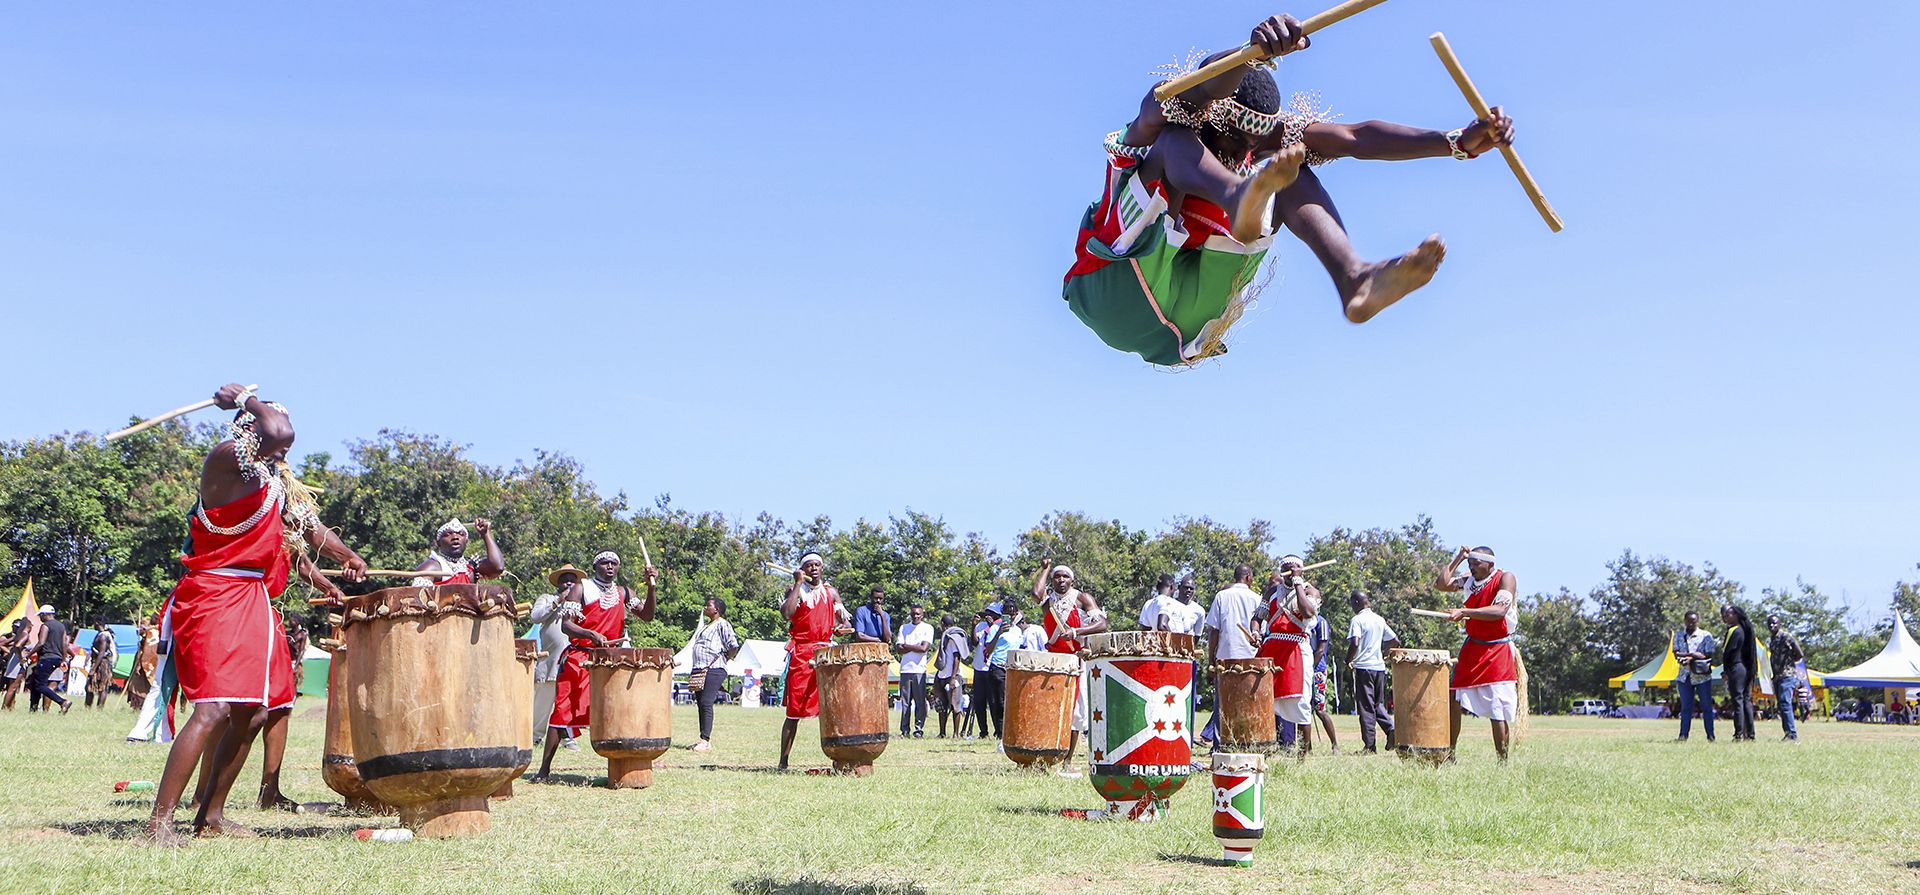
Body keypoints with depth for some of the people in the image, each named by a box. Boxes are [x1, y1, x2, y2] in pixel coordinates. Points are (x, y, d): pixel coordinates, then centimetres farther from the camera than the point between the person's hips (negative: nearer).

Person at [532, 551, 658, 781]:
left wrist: (651, 588, -13)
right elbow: (565, 625, -9)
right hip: (578, 659, -4)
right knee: (562, 712, -4)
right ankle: (544, 769, 1)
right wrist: (592, 635, -25)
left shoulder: (623, 592, 12)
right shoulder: (581, 589, -1)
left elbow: (646, 615, 1)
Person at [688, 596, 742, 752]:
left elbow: (734, 647, -13)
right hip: (699, 670, 9)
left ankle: (706, 740, -14)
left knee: (706, 703, -14)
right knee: (701, 704, 8)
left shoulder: (722, 624, -4)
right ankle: (705, 739, 12)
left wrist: (723, 659, -5)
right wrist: (692, 670, 19)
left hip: (714, 670, -9)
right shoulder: (705, 625, 23)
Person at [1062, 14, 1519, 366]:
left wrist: (1461, 141, -18)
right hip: (1112, 295, -5)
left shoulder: (1269, 138, 4)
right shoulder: (1155, 131, -11)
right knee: (1176, 140, -25)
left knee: (1290, 177, -11)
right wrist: (1255, 49, -56)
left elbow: (1355, 138, -6)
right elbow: (1192, 98, -35)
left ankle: (1353, 280, -36)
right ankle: (1240, 200, -59)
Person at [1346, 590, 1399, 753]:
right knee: (1379, 704, 16)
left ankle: (1369, 746, -3)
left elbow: (1354, 643, -21)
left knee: (1366, 707, -2)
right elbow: (1395, 641, 16)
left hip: (1364, 667, -6)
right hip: (1380, 666, 6)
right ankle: (1391, 728, -9)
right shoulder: (1380, 620, 13)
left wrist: (1348, 661, -6)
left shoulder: (1357, 620, -9)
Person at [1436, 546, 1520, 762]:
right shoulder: (1470, 580, 9)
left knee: (1498, 712, -8)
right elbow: (1442, 583, 5)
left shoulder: (1505, 578, -11)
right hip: (1471, 649, 6)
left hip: (1497, 652, -6)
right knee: (1453, 701, 1)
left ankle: (1503, 763, -1)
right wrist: (1459, 558, 5)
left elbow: (1499, 611, -24)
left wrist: (1465, 612, -31)